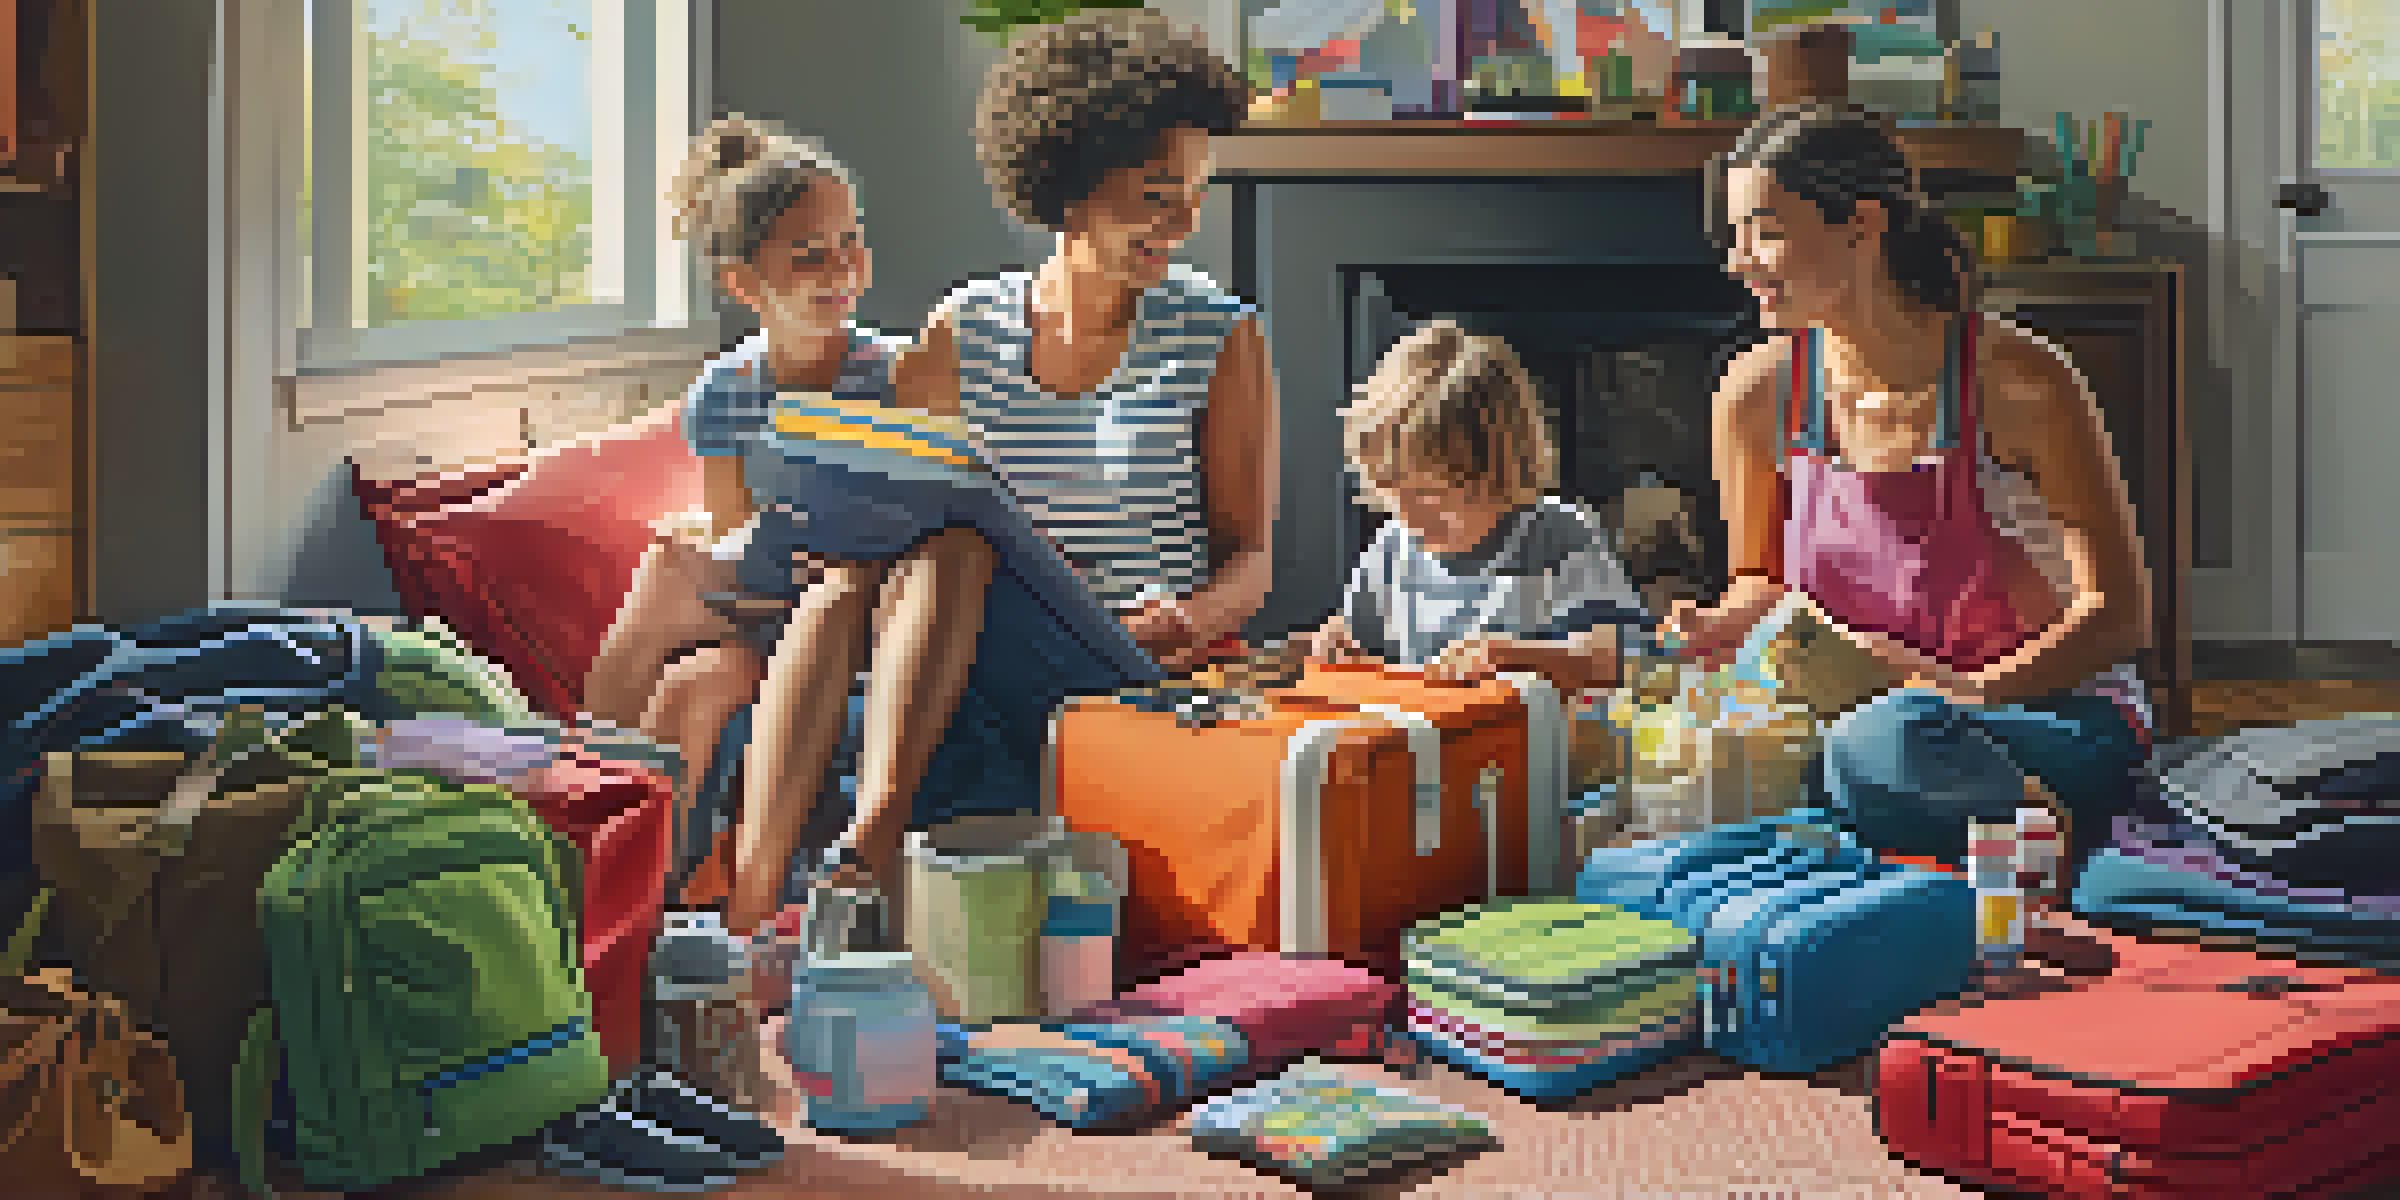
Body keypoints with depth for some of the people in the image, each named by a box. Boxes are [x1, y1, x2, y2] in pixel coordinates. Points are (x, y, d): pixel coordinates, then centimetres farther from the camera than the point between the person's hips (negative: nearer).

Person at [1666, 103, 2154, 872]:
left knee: (1880, 745, -39)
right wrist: (1720, 628, -10)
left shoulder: (2015, 383, -15)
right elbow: (1764, 579, 14)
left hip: (2062, 711, -5)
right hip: (1871, 711, 5)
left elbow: (2119, 610, -12)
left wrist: (1978, 691, -28)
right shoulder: (1758, 396, -2)